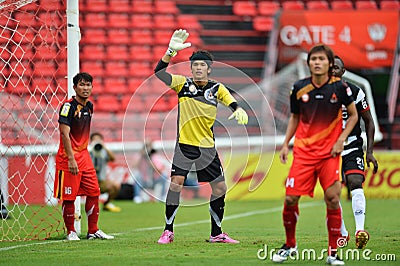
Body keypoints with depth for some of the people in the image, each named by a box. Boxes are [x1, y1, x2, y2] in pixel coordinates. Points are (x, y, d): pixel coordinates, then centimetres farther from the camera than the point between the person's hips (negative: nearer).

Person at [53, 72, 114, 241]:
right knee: (69, 196, -2)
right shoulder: (68, 106, -14)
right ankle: (71, 232, 10)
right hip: (68, 157, -8)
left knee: (93, 192, 6)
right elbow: (64, 134, -19)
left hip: (84, 156, 8)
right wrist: (71, 159, -23)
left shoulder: (89, 106, 10)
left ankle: (93, 231, 14)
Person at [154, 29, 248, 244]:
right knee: (176, 183, -17)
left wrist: (238, 110, -32)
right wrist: (171, 50, -25)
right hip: (184, 145, -2)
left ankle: (216, 234, 17)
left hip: (207, 147, 3)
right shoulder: (183, 84, -1)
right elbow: (159, 72, -12)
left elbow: (231, 101, -8)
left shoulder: (217, 88, 3)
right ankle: (168, 230, -8)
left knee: (220, 188, 3)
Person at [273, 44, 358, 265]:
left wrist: (341, 140, -4)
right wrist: (285, 143, 6)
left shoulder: (339, 87, -5)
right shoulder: (299, 88, 0)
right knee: (290, 198, -5)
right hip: (303, 151, 2)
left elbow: (353, 115, 7)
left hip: (330, 152, -2)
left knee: (332, 197, -12)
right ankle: (290, 245, 18)